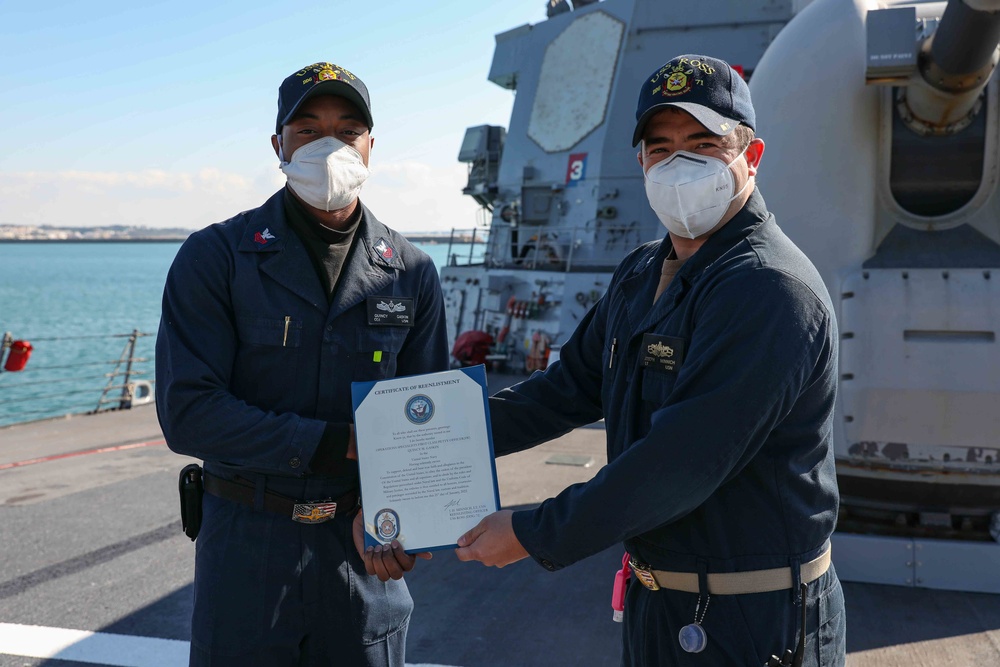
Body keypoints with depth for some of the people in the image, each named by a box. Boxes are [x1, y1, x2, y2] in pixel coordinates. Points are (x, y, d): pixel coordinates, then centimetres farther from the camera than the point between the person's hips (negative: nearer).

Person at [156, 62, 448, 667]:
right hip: (247, 542, -1)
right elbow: (187, 413, -14)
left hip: (363, 548, 2)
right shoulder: (215, 257, -6)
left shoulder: (412, 273, 2)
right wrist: (341, 443, -19)